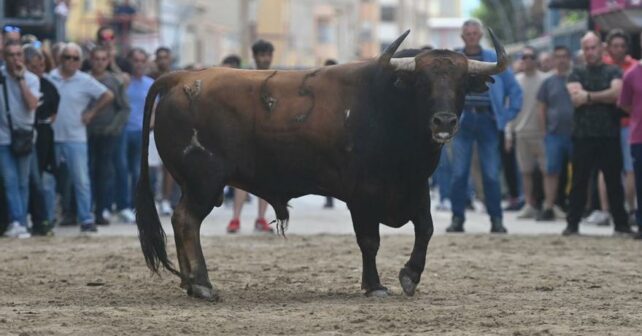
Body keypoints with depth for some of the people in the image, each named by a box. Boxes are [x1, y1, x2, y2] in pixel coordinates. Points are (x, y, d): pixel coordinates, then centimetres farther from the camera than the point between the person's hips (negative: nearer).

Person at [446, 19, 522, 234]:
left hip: (487, 121, 0)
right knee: (459, 173, -2)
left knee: (491, 174, -1)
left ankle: (496, 220, 4)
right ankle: (457, 218, 2)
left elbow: (514, 89, 9)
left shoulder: (494, 60, 6)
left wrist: (508, 115, 1)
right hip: (462, 121, 1)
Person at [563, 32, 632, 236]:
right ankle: (572, 224, 7)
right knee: (579, 182, 3)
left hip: (609, 135, 0)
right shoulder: (577, 74, 11)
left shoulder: (613, 72, 8)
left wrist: (589, 96, -6)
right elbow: (576, 98, -6)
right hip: (583, 136, 1)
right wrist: (604, 97, -4)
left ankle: (621, 224, 7)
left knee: (614, 181, 2)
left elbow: (617, 93, -10)